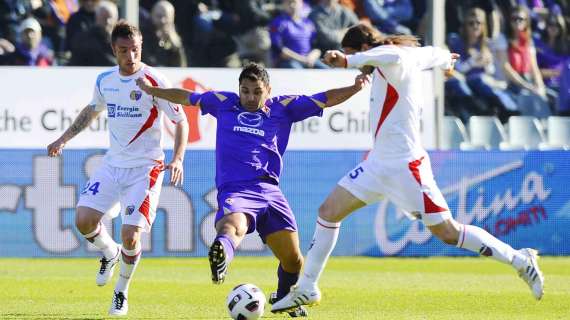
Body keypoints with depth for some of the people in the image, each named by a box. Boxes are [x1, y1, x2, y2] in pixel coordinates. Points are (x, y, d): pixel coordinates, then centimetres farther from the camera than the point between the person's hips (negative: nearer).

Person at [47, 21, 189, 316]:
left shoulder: (153, 81, -13)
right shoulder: (105, 80, 4)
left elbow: (180, 121, -8)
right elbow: (93, 110, 25)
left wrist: (177, 159, -21)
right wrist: (64, 139, 22)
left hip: (145, 169, -5)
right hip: (112, 165, 5)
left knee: (130, 236, -13)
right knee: (83, 220, -11)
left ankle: (122, 292, 13)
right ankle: (110, 253, 22)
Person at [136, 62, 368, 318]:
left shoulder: (284, 107, 15)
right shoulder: (223, 102, 17)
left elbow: (327, 99, 12)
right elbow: (187, 97, 32)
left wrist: (355, 87, -3)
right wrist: (151, 91, 41)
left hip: (269, 191, 2)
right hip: (234, 190, -2)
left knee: (292, 258, 0)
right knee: (233, 226, -38)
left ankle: (284, 299, 29)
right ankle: (220, 255, -72)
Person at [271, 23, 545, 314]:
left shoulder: (394, 64, -19)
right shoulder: (412, 55, 7)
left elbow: (393, 56, -44)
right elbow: (432, 54, 28)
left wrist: (347, 60, -49)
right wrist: (446, 60, 51)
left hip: (405, 167, -10)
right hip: (378, 162, 10)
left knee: (448, 232, -5)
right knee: (328, 211, 6)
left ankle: (521, 261, 10)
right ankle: (306, 289, 14)